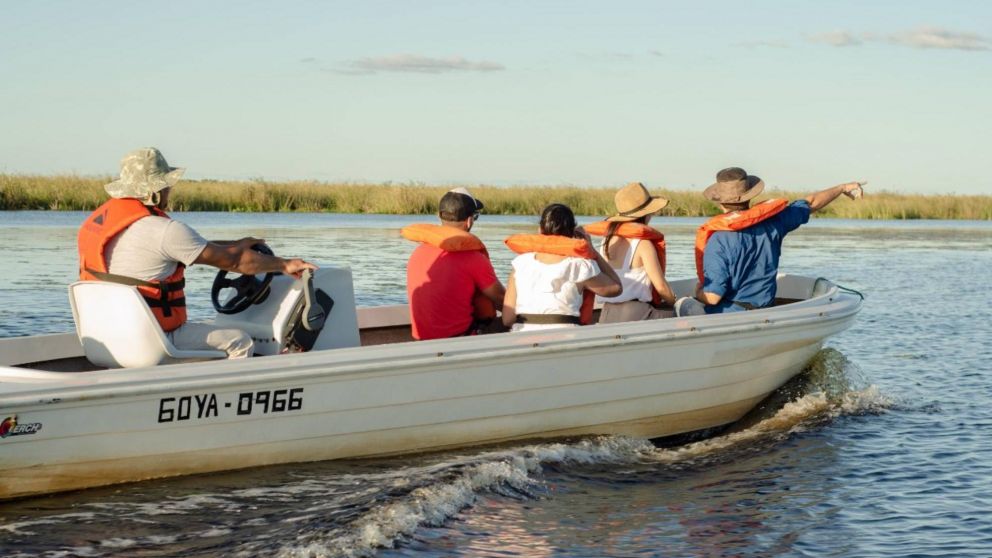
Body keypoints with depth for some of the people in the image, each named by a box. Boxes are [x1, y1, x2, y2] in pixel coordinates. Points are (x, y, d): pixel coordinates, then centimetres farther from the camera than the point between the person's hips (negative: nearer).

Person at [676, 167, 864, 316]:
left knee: (683, 304, 16)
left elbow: (712, 296, -20)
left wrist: (699, 292, 4)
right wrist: (842, 188, 31)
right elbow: (811, 203, 15)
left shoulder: (718, 241, -19)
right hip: (763, 316, 6)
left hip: (725, 317, -6)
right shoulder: (772, 220, -3)